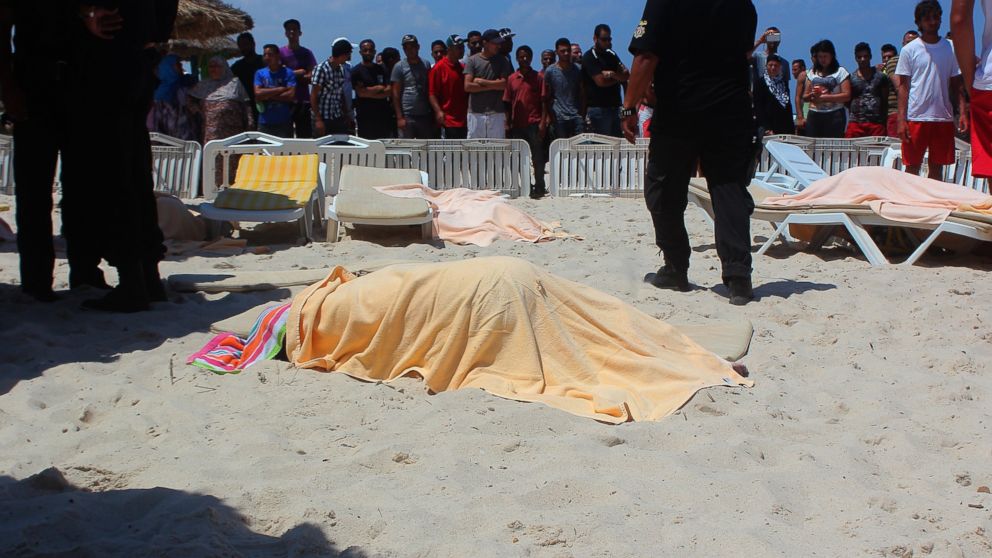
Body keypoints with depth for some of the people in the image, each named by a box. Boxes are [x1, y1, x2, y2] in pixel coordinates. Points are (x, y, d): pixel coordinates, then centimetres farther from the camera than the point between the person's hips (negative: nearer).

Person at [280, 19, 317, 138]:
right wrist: (299, 73, -6)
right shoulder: (281, 52, 4)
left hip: (304, 101, 2)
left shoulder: (307, 53, 11)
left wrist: (291, 75, -7)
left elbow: (311, 77, 1)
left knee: (306, 135, 1)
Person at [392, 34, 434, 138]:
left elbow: (430, 90, 15)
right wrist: (399, 117, -11)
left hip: (425, 115, 4)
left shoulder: (426, 65, 11)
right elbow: (396, 94, -3)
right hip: (407, 116, -4)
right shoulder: (399, 67, 0)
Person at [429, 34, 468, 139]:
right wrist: (438, 111, -20)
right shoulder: (439, 67, -6)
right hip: (448, 121, -7)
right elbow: (432, 93, -10)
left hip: (463, 120, 7)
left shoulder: (463, 67, 14)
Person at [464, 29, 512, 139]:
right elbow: (468, 86, -7)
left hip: (497, 113, 1)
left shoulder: (503, 61, 7)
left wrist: (481, 82, -5)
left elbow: (504, 84, -6)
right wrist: (494, 85, -6)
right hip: (475, 113, -1)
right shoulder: (472, 60, 4)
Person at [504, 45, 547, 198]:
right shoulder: (511, 79, 9)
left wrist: (543, 123, -7)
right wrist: (508, 124, 6)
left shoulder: (538, 77, 2)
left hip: (534, 124, -3)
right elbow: (508, 103, 11)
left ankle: (539, 187, 2)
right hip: (517, 124, 3)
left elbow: (543, 101, 0)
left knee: (537, 157, -2)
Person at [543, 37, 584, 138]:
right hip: (559, 117, -1)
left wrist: (583, 115, 3)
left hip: (576, 115, 1)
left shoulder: (577, 70, 8)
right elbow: (546, 97, 6)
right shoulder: (550, 71, 2)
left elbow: (582, 95, 10)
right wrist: (549, 115, 0)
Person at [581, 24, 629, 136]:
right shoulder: (589, 58, -5)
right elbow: (601, 81, -15)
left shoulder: (612, 55, 17)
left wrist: (613, 74, -14)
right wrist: (618, 78, 2)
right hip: (598, 109, -7)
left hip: (615, 107, 7)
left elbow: (626, 75, 7)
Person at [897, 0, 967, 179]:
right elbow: (903, 86, 1)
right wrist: (901, 120, -7)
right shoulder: (909, 50, 2)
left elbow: (957, 84, 10)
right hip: (916, 117, -2)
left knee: (937, 167, 6)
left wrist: (963, 113, -2)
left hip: (943, 117, 2)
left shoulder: (951, 48, 9)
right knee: (912, 166, -1)